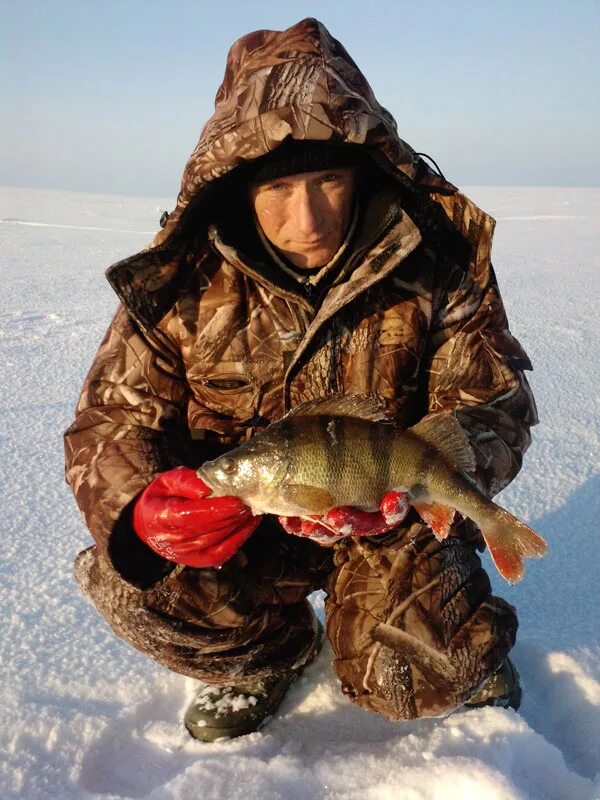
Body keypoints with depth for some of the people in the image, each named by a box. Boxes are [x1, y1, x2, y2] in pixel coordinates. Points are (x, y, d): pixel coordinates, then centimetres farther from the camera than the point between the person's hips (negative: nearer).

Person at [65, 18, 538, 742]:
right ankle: (270, 652, 11)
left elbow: (494, 409, -11)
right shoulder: (183, 276, -14)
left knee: (417, 680, -21)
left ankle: (463, 646, 21)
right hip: (238, 518, 2)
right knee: (128, 574, -23)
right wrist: (144, 503, -34)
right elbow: (111, 421, -9)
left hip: (391, 522, -1)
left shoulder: (438, 258, -15)